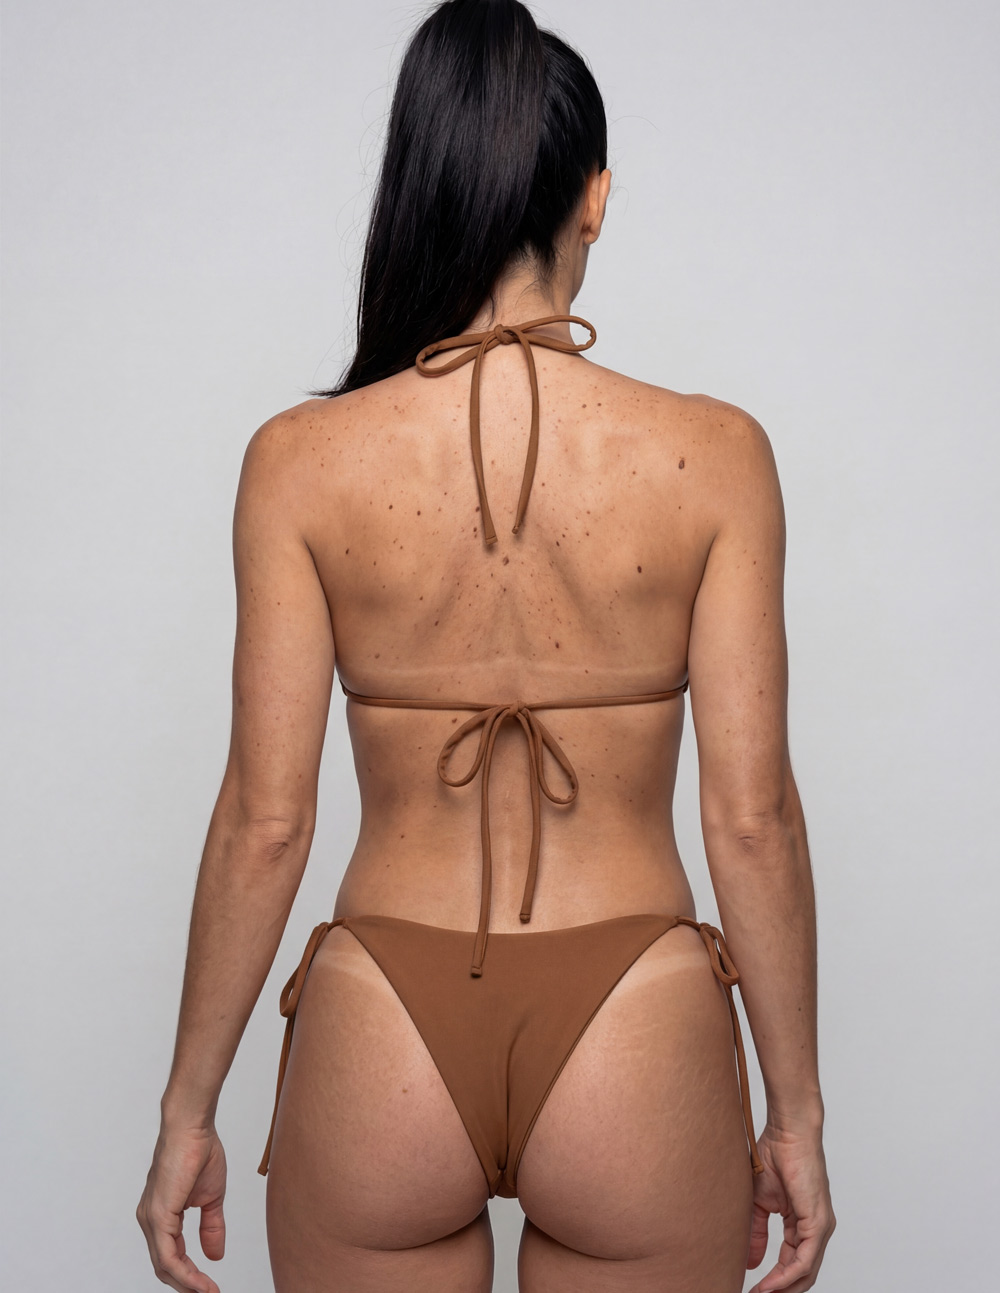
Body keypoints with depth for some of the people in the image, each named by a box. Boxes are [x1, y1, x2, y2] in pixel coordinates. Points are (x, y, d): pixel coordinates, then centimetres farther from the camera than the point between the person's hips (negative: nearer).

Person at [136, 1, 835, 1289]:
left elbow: (264, 822, -8)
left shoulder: (300, 459, -8)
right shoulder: (712, 454, -9)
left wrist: (188, 1111, 5)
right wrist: (796, 1113, 4)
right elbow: (752, 818, -9)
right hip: (638, 1051, 0)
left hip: (379, 1044, 1)